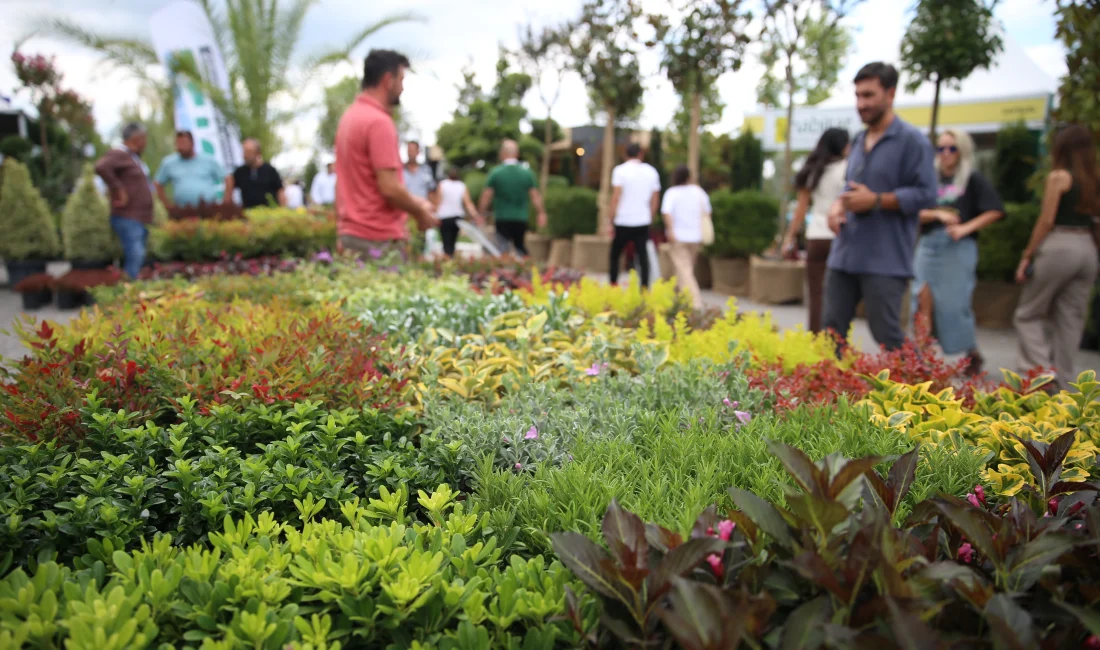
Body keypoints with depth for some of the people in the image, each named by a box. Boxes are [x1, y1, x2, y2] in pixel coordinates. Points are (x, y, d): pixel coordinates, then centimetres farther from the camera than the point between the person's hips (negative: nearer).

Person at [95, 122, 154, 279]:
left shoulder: (134, 158, 21)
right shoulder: (119, 154, -9)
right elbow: (101, 167, -29)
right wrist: (118, 189, -23)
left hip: (140, 220, 10)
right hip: (128, 218, -10)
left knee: (139, 259, 12)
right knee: (134, 256, -17)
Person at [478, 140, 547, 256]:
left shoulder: (495, 172, -5)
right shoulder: (527, 172, 1)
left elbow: (486, 197, -3)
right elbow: (535, 197, 3)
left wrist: (481, 213, 8)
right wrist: (541, 213, 13)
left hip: (502, 218, -3)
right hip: (521, 219, 3)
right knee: (520, 246, 17)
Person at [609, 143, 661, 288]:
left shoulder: (620, 170, -5)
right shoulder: (651, 171, 6)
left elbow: (616, 196, -11)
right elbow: (655, 199, 8)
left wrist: (611, 221, -6)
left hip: (623, 221, -3)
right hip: (643, 221, 3)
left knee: (615, 254, 12)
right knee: (643, 255, 5)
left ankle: (613, 285, 12)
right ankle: (645, 287, 0)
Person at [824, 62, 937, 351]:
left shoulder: (912, 141, -6)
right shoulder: (859, 141, 17)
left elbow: (926, 195, -12)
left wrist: (875, 201, -18)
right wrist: (838, 206, 4)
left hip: (885, 261, -7)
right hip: (844, 254, 7)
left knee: (887, 337, -2)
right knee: (832, 330, 8)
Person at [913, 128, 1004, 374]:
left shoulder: (973, 179, 1)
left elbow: (995, 211, -5)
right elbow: (917, 213, 5)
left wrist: (966, 227, -14)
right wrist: (938, 214, -13)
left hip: (959, 248, -3)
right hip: (928, 245, 3)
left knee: (956, 305, -1)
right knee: (923, 300, -6)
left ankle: (973, 356, 20)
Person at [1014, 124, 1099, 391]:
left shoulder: (1059, 177, -7)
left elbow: (1047, 220, -10)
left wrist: (1027, 256, -6)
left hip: (1058, 247, -6)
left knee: (1028, 314, 6)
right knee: (1071, 319, 10)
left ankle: (1042, 369, -9)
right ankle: (1064, 383, 12)